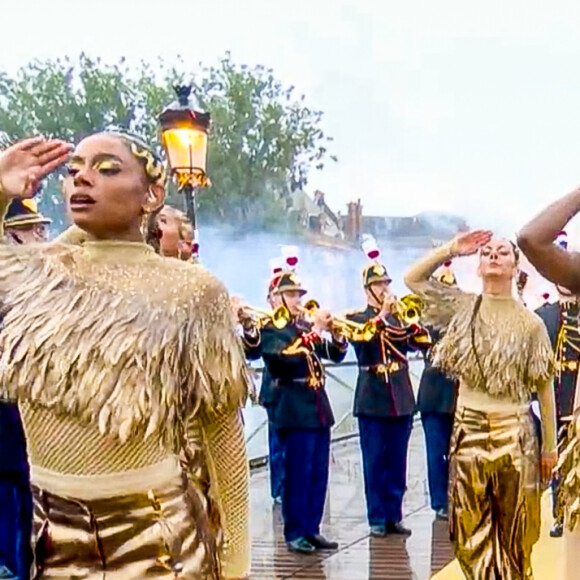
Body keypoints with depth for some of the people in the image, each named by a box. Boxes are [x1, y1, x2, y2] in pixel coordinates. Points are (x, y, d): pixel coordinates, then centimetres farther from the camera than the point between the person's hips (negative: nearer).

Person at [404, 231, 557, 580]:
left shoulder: (530, 323, -6)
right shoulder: (462, 308, 2)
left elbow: (544, 387, -2)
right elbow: (413, 278, 4)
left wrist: (550, 446, -1)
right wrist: (452, 249, -6)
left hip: (515, 434, -2)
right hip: (469, 430, 2)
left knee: (514, 531, 8)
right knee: (472, 528, 9)